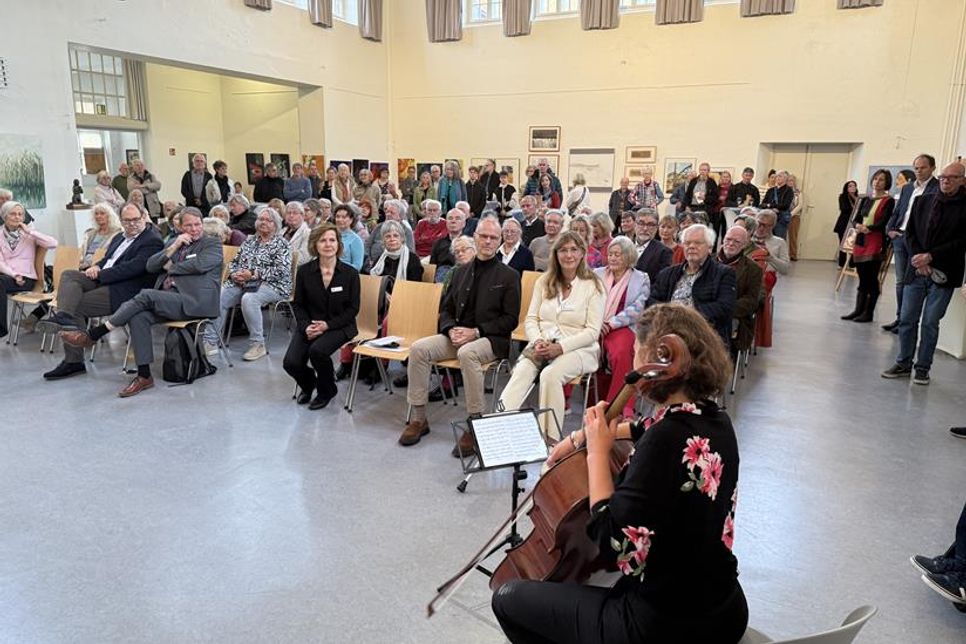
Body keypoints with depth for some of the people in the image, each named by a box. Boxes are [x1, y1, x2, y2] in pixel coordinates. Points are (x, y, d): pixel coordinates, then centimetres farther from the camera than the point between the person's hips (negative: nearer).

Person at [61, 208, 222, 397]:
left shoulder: (212, 245, 7)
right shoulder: (175, 242, 25)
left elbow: (198, 265, -13)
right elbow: (150, 266, 14)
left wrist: (170, 266, 2)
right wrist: (174, 247, 1)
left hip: (193, 300, -6)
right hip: (168, 299, 6)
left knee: (146, 295, -27)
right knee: (139, 317, -24)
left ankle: (93, 335, -17)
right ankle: (144, 376, -20)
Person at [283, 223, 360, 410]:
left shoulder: (350, 273, -4)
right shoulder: (304, 271, 1)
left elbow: (353, 308, -3)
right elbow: (298, 304, 7)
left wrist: (328, 325, -15)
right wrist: (306, 326, -12)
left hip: (339, 326, -2)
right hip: (309, 326, 3)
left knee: (317, 350, -32)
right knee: (290, 363, -19)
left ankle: (326, 390, 0)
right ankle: (308, 384, 20)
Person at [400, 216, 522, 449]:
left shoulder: (509, 276, 2)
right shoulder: (460, 272, 17)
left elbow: (510, 319, -4)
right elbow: (445, 309, 17)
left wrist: (475, 331, -14)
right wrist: (451, 329, -6)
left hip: (490, 339, -5)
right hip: (457, 335, 5)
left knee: (467, 353, -37)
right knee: (418, 348, -18)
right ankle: (418, 418, -9)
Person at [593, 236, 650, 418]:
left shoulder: (641, 279, 11)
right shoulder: (597, 274, 20)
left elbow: (636, 309, -1)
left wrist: (610, 324, -11)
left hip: (622, 327, -2)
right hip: (592, 326, 3)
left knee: (621, 353, -35)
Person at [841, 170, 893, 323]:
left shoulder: (889, 201, -3)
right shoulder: (865, 200, 15)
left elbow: (883, 223, -12)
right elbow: (855, 219, 9)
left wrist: (866, 228, -19)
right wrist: (857, 226, -12)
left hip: (876, 243, -6)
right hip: (860, 241, 6)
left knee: (871, 279, -3)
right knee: (862, 278, 9)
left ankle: (868, 313, 4)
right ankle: (858, 310, 14)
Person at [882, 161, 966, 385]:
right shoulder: (923, 201, 8)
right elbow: (910, 233, 7)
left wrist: (930, 256, -15)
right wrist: (917, 258, -8)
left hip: (943, 274, -3)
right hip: (916, 270, 3)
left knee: (930, 323, 3)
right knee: (907, 319, 6)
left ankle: (922, 368, 14)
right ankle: (903, 364, 18)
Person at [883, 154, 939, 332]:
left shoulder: (938, 188, -6)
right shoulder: (907, 188, 16)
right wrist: (890, 229, 5)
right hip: (899, 237, 6)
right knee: (900, 281, 11)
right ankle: (900, 318, 18)